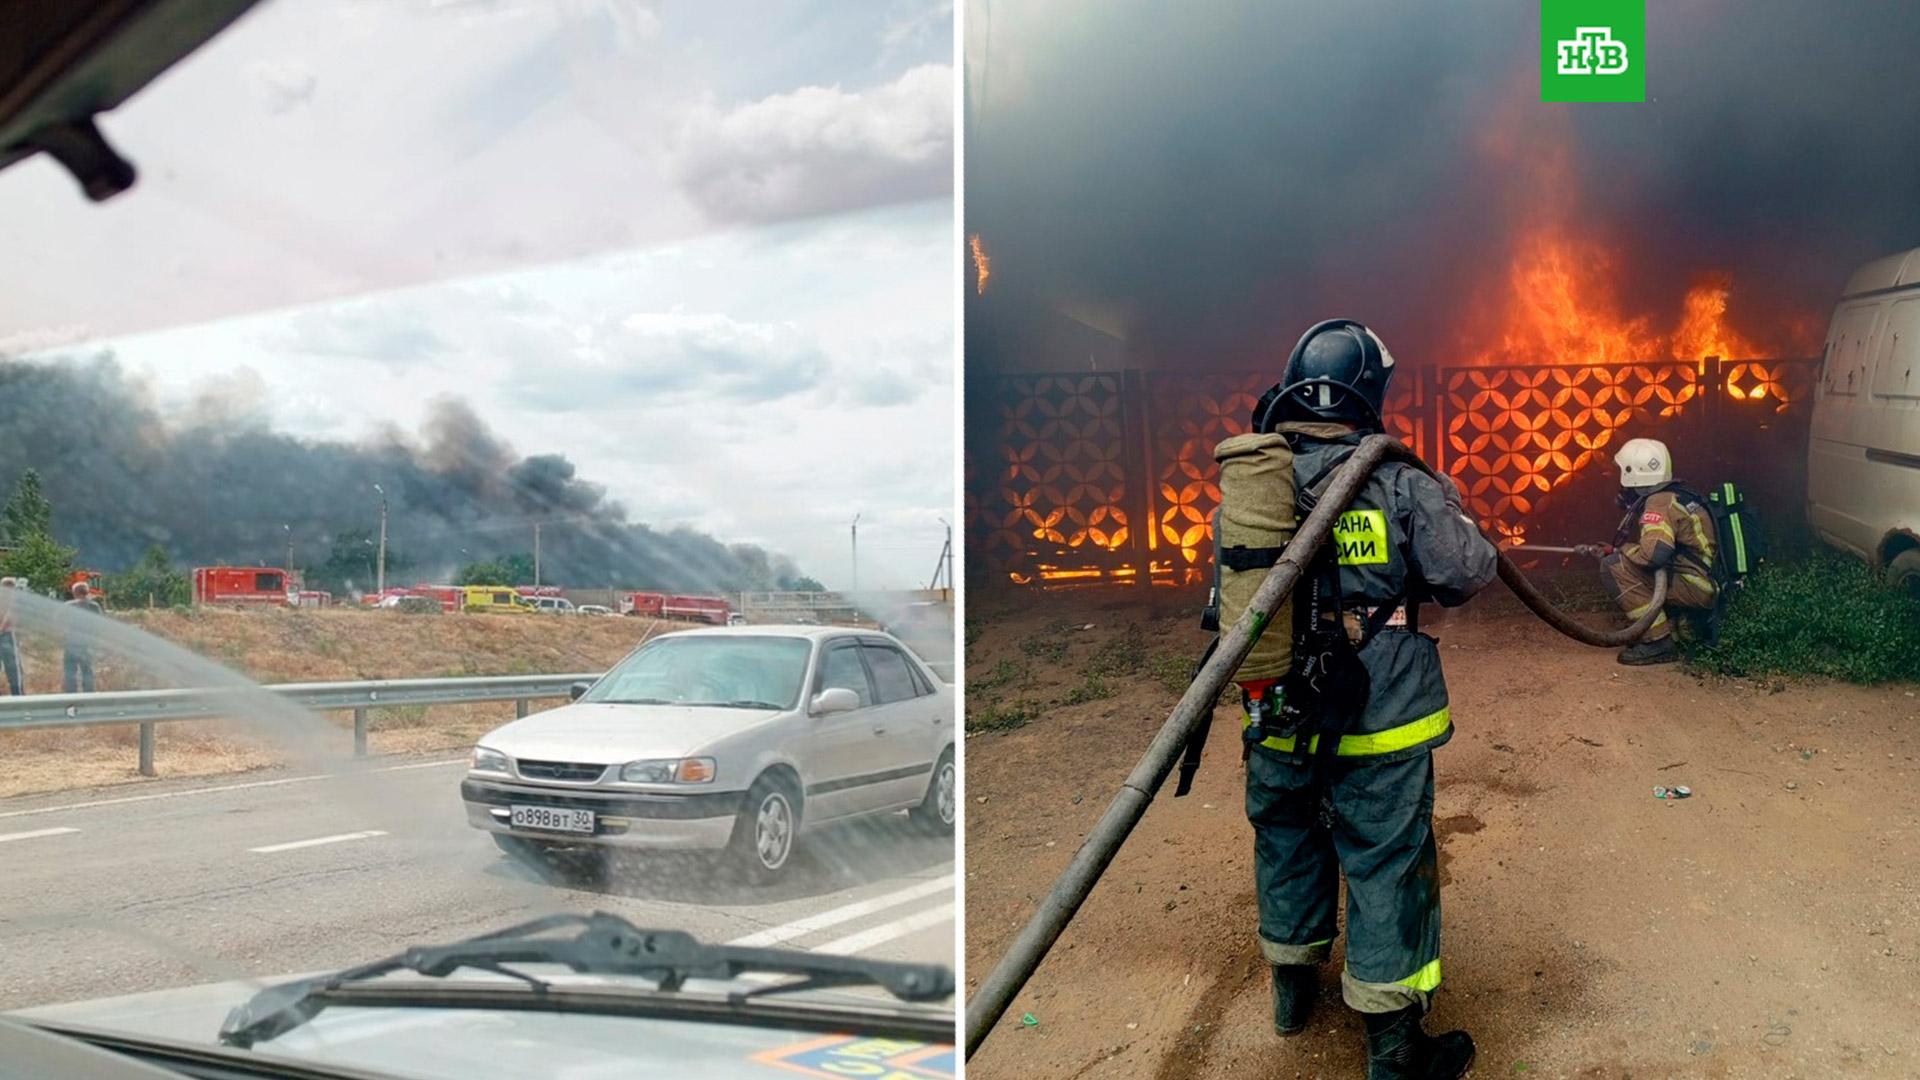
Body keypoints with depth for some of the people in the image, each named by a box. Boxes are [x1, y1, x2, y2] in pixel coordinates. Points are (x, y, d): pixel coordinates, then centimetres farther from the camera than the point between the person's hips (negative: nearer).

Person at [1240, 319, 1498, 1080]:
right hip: (1378, 728, -3)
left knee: (1287, 846, 22)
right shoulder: (1400, 485, -14)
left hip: (1280, 720, 4)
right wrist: (1448, 511, 9)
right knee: (1385, 866, 6)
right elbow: (1468, 573, -10)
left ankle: (1293, 988, 40)